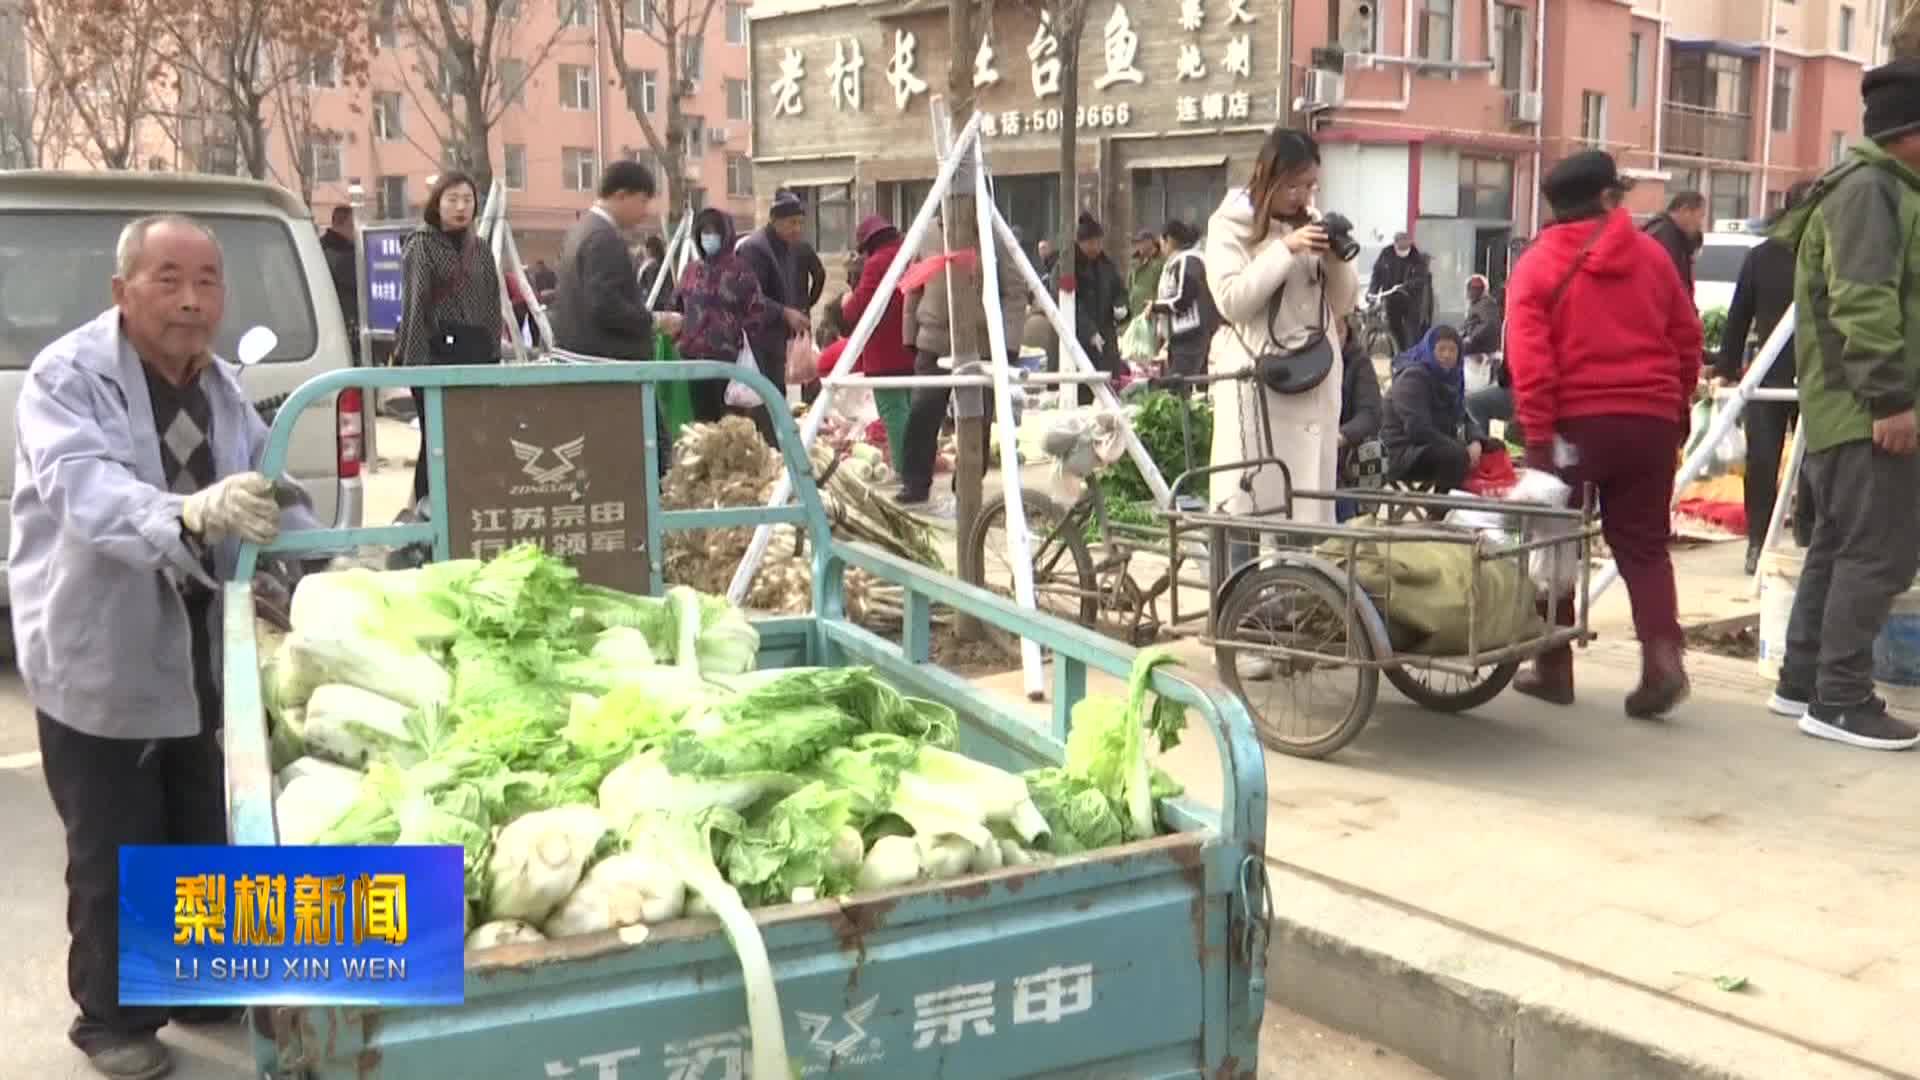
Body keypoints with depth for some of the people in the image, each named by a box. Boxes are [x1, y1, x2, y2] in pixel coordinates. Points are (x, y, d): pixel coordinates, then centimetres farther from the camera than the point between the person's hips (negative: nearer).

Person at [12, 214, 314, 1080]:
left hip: (205, 652, 6)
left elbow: (270, 494, 11)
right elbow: (83, 489, -35)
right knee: (113, 852, 6)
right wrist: (190, 515, -54)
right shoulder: (65, 378, -17)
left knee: (208, 834, 17)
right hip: (98, 659, -6)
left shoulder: (223, 386, 5)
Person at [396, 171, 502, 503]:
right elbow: (414, 304, -7)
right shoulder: (420, 245, 0)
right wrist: (415, 360, -14)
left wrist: (494, 354, 10)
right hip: (437, 352, -5)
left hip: (476, 352, 5)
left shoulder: (479, 248, 16)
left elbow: (492, 304, 17)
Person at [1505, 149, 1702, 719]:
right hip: (1649, 420, 3)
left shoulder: (1538, 264, -1)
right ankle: (1663, 654, -7)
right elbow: (1687, 338, 11)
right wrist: (1676, 406, 22)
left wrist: (1539, 432, -11)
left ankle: (1554, 668, 15)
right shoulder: (1650, 254, 8)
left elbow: (1528, 356, -12)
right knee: (1643, 545, 11)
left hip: (1575, 421, -2)